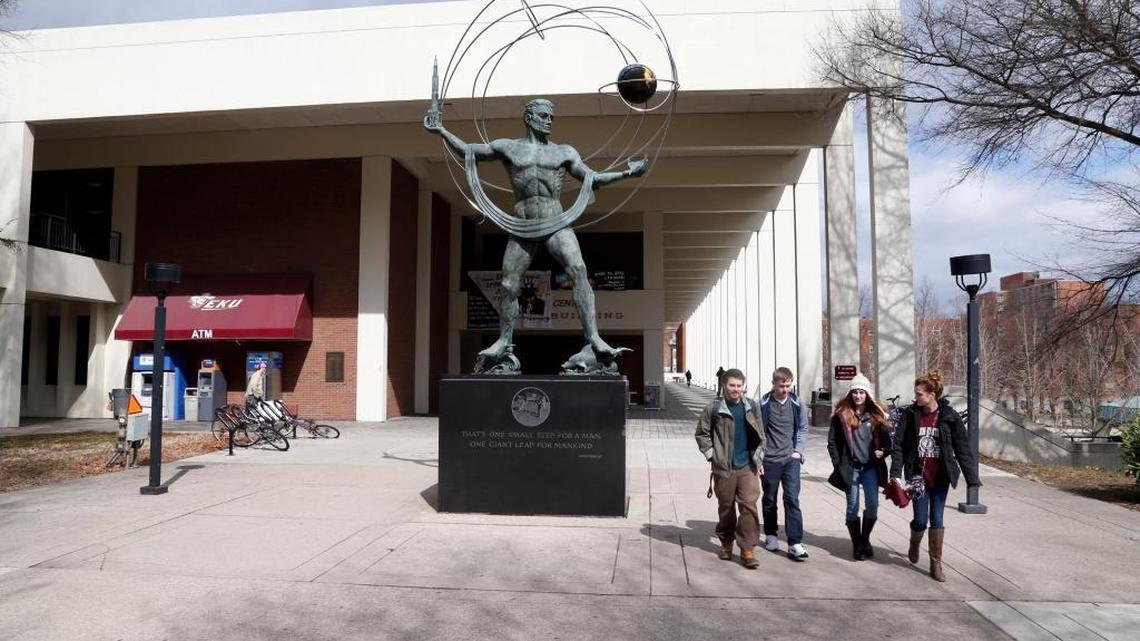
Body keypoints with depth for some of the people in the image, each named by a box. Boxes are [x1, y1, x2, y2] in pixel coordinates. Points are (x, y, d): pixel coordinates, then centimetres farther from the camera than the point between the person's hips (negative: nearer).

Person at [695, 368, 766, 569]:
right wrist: (711, 454, -3)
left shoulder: (751, 407, 6)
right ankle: (726, 543, 30)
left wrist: (759, 457, 9)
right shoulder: (714, 408, -4)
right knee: (726, 507, 10)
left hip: (748, 466, 2)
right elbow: (701, 433, 3)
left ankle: (748, 549, 0)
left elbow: (760, 434, 16)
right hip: (724, 468, -1)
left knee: (749, 505, -6)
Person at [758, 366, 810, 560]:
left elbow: (803, 428, 10)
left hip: (791, 459, 1)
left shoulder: (796, 403, 0)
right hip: (769, 460, -1)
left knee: (792, 499, -7)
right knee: (769, 499, 13)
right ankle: (771, 535, 31)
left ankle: (795, 543, -4)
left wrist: (798, 450, 1)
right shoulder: (764, 404, -8)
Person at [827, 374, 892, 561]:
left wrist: (883, 451, -9)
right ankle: (856, 545, 16)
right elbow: (832, 441, 1)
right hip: (851, 467, -2)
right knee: (853, 507, 3)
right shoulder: (842, 414, -1)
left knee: (872, 505, -2)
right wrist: (839, 464, -4)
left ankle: (865, 539, 21)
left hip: (871, 467, 2)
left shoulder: (876, 414, 5)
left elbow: (887, 438, 11)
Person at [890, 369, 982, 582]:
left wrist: (972, 478, -5)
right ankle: (914, 544, 34)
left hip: (941, 476, 0)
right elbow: (900, 445, -4)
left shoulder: (949, 417, -7)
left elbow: (962, 448, -3)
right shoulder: (910, 414, -5)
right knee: (921, 520, 1)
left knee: (937, 520, 3)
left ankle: (936, 564, 17)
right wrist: (895, 473, -10)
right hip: (918, 475, 0)